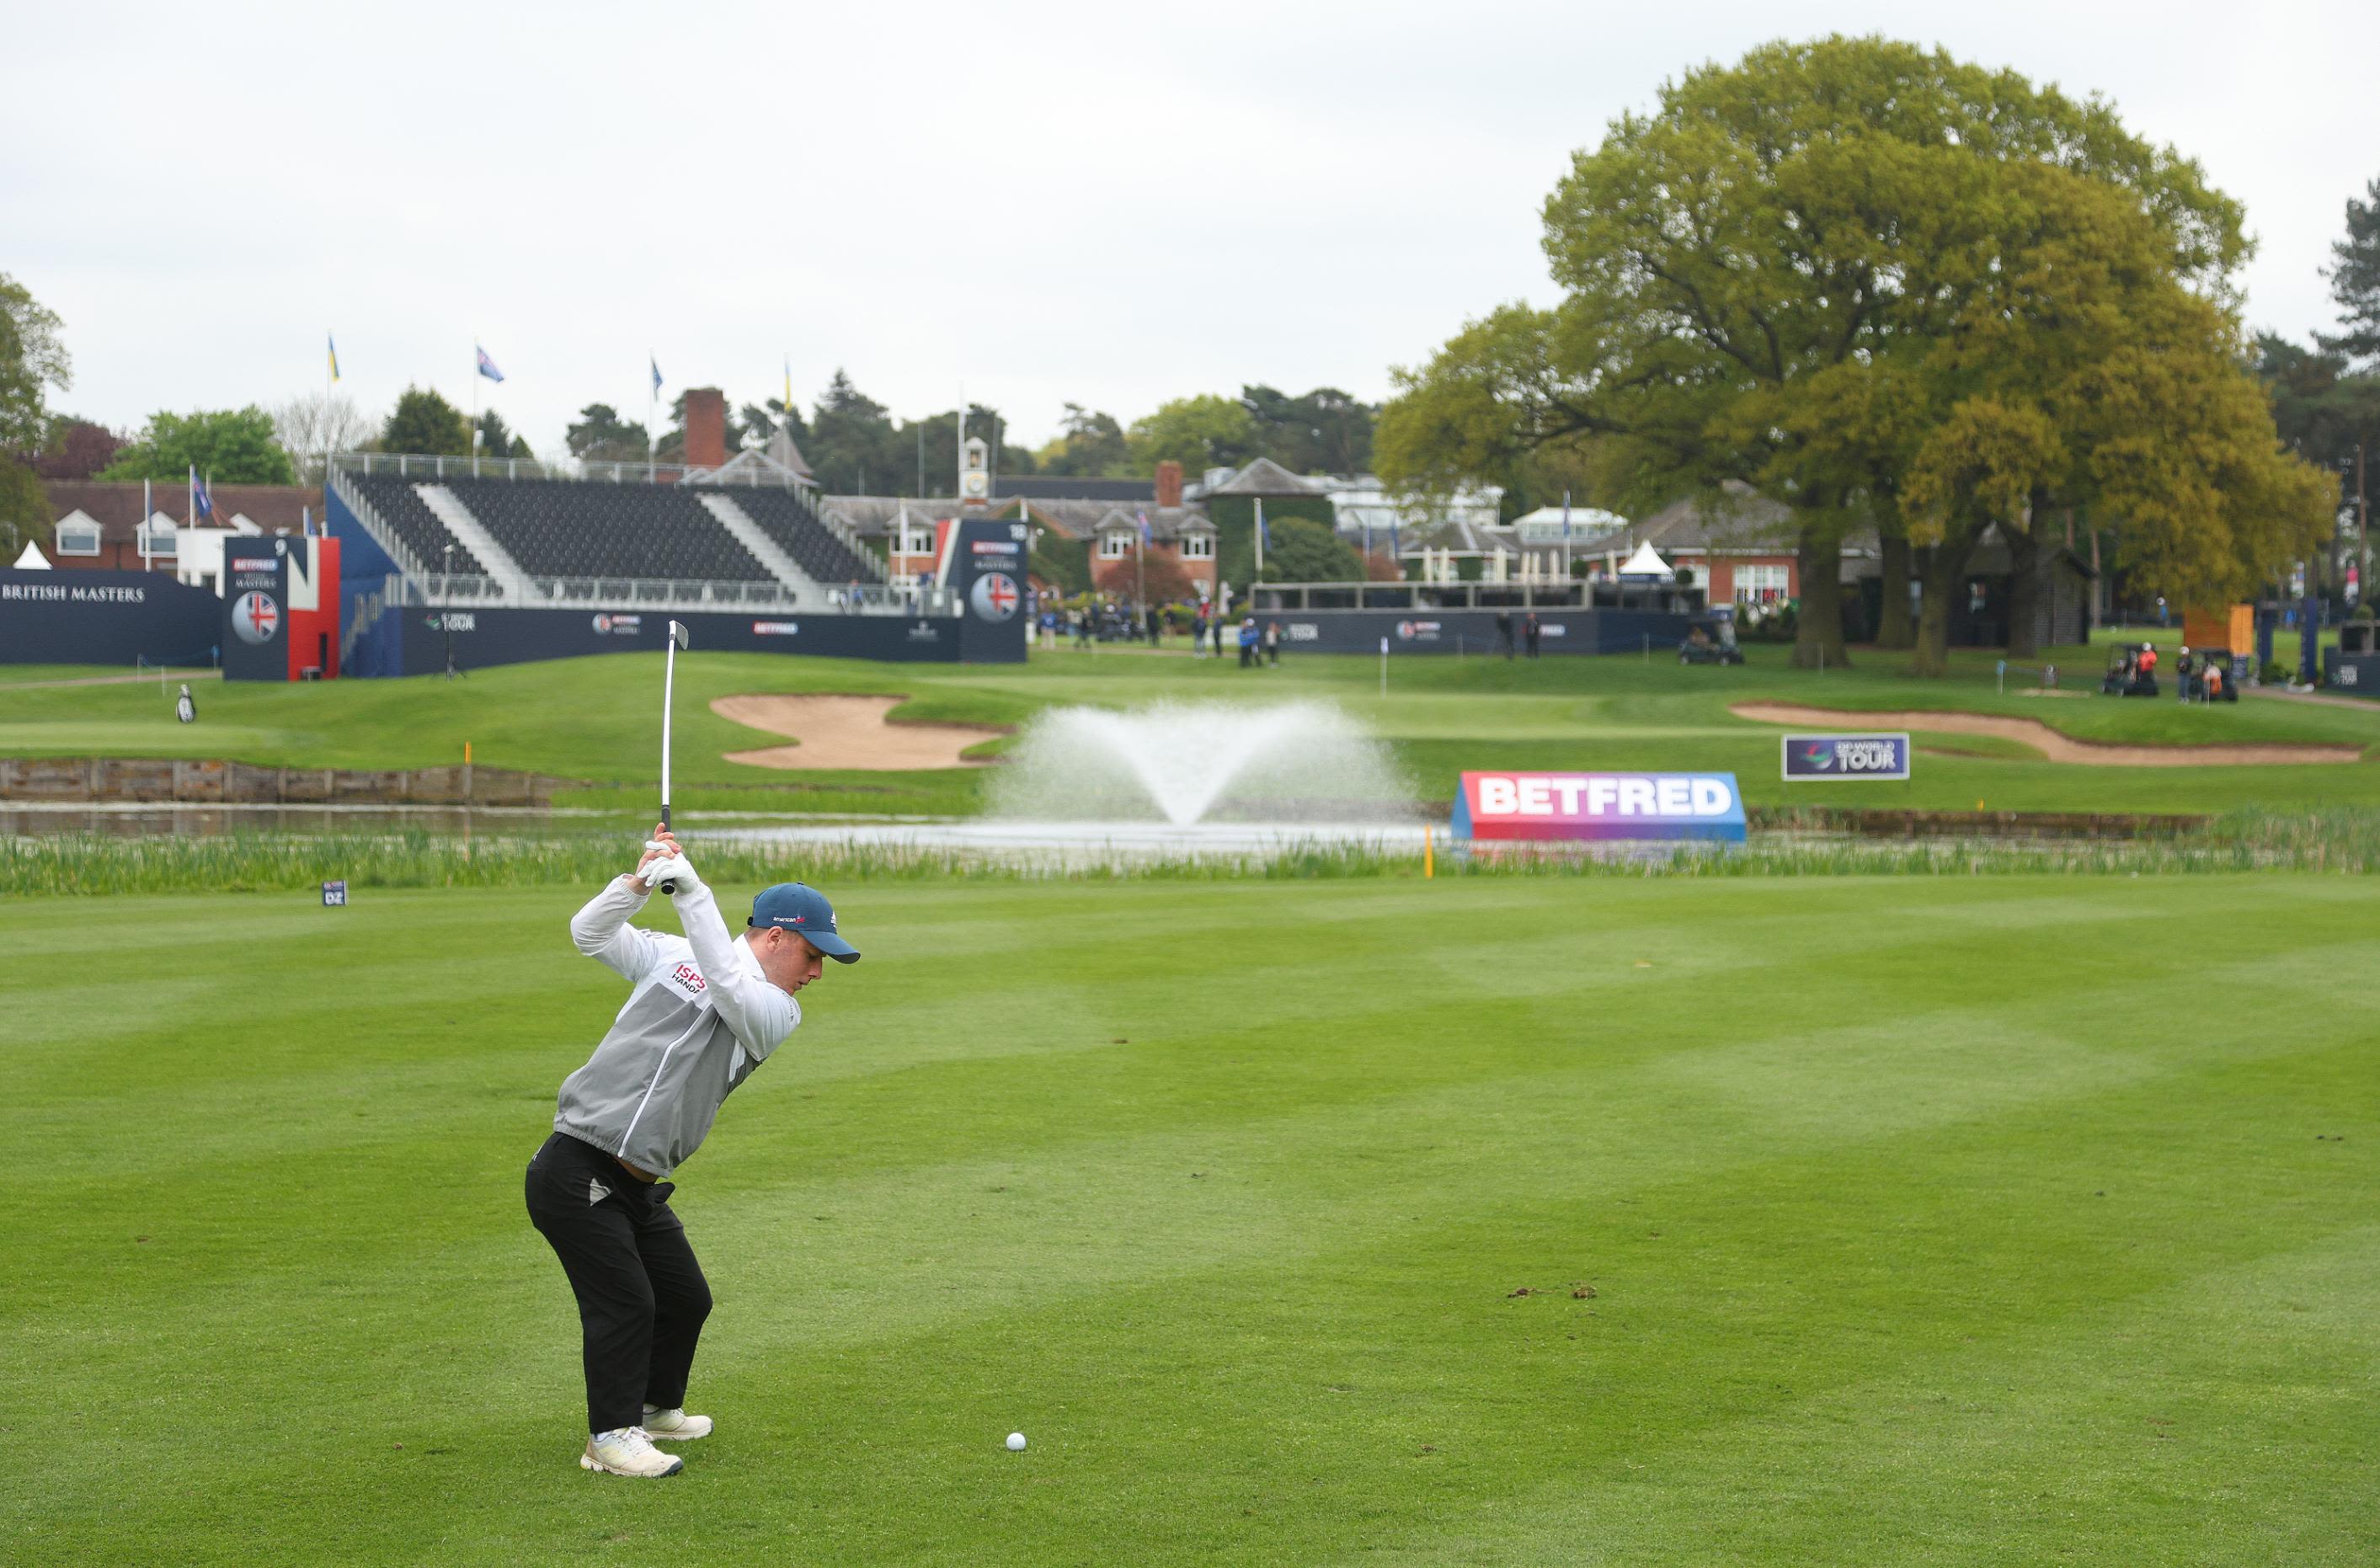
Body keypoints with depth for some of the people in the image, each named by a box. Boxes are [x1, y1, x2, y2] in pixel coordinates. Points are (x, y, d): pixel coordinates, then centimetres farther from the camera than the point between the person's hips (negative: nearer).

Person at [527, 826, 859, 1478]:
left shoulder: (778, 1014, 4)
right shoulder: (672, 956, 2)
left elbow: (731, 987, -17)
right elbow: (590, 933, -1)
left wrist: (691, 890, -23)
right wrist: (640, 882, -17)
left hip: (638, 1187, 6)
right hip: (576, 1173, -6)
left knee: (685, 1299, 15)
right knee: (624, 1301, -10)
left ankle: (656, 1408, 38)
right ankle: (611, 1437, -1)